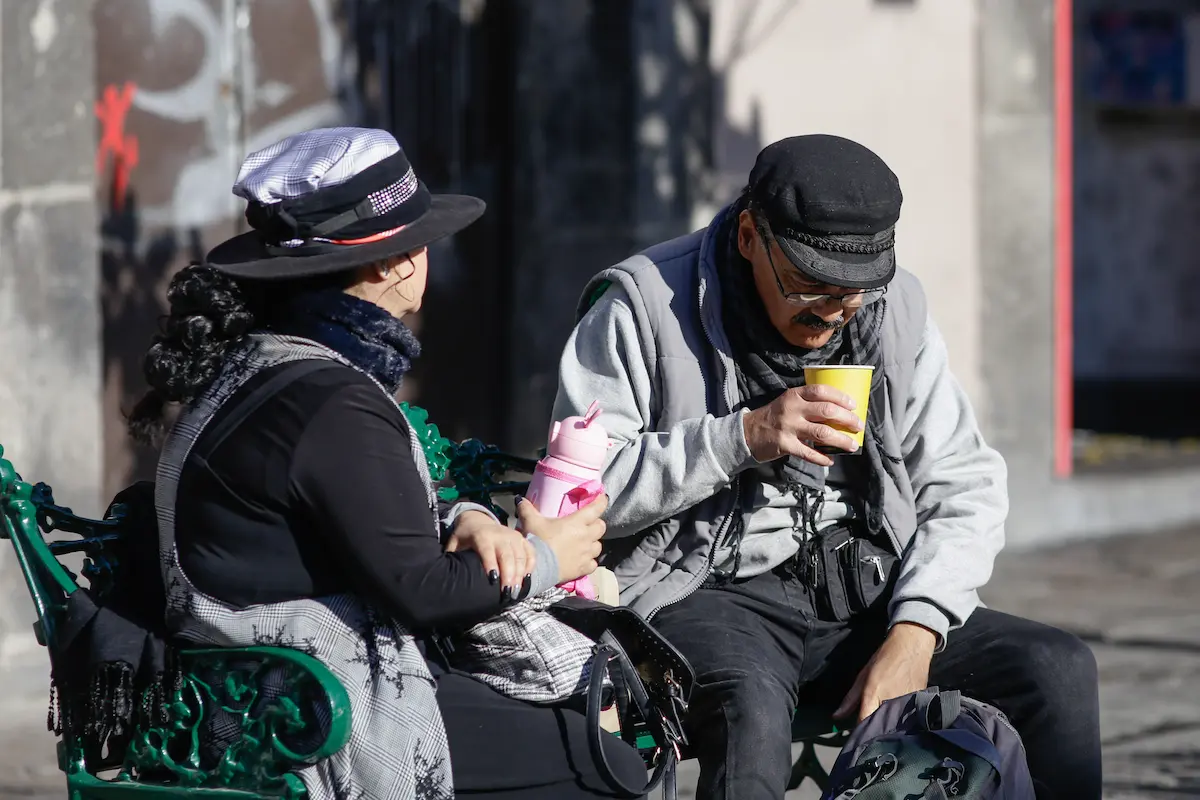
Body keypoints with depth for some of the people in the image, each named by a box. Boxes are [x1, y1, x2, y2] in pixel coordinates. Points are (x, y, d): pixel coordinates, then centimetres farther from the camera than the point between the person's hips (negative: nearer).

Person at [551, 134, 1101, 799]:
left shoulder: (895, 308, 10)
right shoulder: (644, 306, -3)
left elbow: (964, 489, 6)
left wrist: (914, 634, -11)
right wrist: (741, 439, -19)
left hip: (866, 601, 5)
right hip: (705, 596, -4)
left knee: (1057, 670, -17)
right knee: (750, 707, -39)